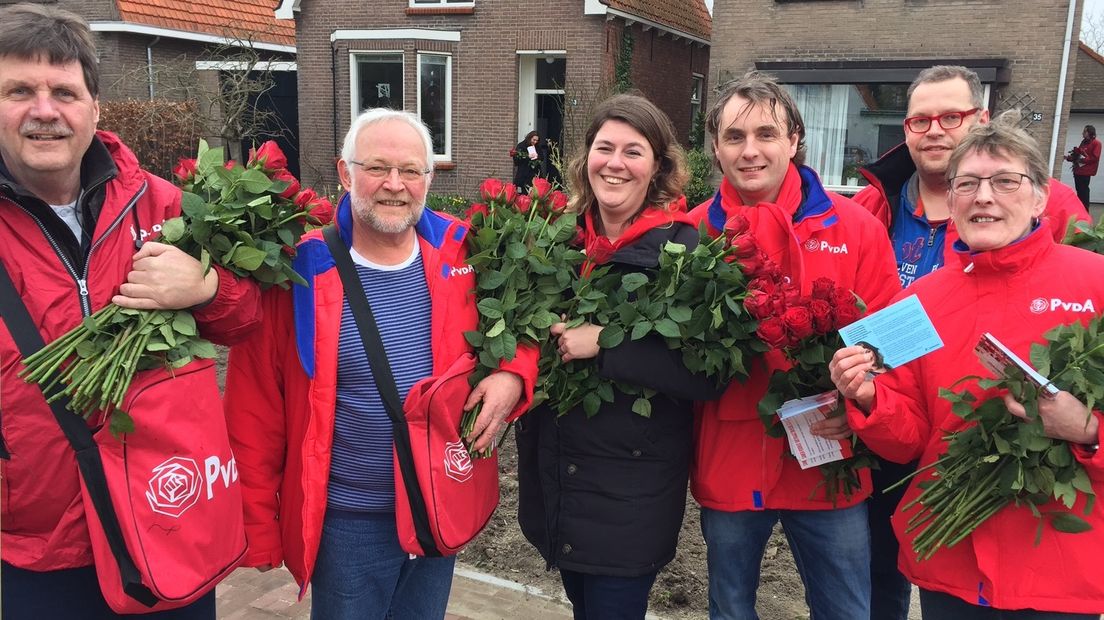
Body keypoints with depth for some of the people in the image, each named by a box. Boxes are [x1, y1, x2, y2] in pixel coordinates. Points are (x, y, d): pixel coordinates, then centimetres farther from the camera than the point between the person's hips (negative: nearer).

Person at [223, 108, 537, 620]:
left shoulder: (462, 255, -8)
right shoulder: (300, 271, -14)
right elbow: (256, 409, -8)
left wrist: (512, 374, -14)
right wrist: (259, 524, -4)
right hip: (347, 521, -3)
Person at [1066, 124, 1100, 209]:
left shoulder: (1096, 143, -7)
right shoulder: (1084, 142, 16)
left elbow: (1095, 158, -14)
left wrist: (1084, 160, -20)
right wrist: (1070, 157, 4)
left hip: (1086, 171, -8)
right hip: (1078, 170, 8)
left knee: (1083, 191, -7)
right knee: (1079, 191, 10)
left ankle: (1085, 211, -2)